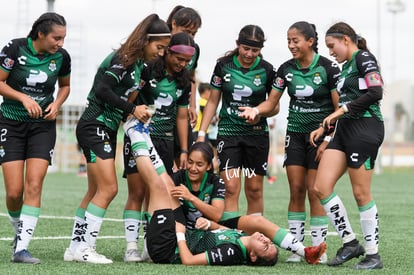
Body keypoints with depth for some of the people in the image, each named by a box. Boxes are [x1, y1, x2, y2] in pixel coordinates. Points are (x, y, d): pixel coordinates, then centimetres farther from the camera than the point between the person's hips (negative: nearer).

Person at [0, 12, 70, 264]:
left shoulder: (62, 56, -4)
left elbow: (65, 85, 14)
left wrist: (57, 104, -6)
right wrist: (24, 97, -20)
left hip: (43, 125, 2)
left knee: (34, 187, -13)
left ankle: (21, 248, -12)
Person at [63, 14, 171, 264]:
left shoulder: (139, 63, 11)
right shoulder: (123, 59, -17)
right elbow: (102, 89, -24)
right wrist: (131, 109, -18)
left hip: (107, 129, 10)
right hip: (95, 127, -10)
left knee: (96, 191, 11)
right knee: (108, 188, -13)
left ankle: (76, 247, 16)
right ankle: (83, 248, -9)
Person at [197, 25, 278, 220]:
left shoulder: (267, 70, -3)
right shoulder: (223, 65, -2)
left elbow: (275, 107, 4)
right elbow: (213, 101, 6)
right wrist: (201, 133, 1)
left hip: (257, 133, 0)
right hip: (228, 132, 0)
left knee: (254, 190, 4)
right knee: (231, 188, -10)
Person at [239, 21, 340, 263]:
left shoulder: (328, 67, -10)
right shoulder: (286, 69, 3)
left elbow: (340, 108, -9)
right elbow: (272, 102, 8)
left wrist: (328, 139, -14)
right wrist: (255, 110, -13)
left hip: (320, 134, -4)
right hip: (295, 134, 4)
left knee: (314, 191, -7)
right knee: (296, 190, 1)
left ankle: (319, 249, 1)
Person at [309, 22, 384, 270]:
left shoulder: (364, 58, -5)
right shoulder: (346, 66, 21)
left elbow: (376, 92, -18)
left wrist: (342, 109, -14)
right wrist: (324, 127, 16)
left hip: (365, 129, -9)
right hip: (345, 129, 9)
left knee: (361, 193, -5)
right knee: (321, 187, -1)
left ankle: (373, 255, 4)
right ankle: (350, 243, 7)